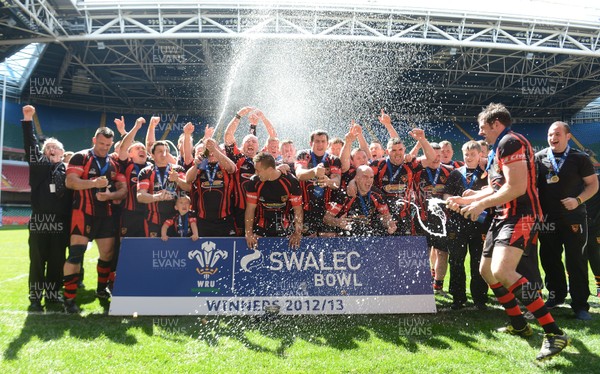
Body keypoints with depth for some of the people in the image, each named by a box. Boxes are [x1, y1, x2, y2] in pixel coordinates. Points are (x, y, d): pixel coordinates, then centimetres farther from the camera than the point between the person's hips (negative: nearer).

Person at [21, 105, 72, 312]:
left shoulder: (68, 170, 9)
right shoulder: (39, 164, 9)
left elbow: (74, 195, 7)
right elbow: (30, 144, -1)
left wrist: (71, 222, 0)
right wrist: (28, 120, -10)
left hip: (60, 222, 1)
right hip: (39, 219, 0)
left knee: (57, 261, 6)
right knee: (37, 261, 3)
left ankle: (53, 295, 18)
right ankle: (35, 297, 10)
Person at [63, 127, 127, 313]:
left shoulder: (114, 164, 12)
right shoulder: (80, 157, -1)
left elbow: (123, 189, 7)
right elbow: (70, 181, -13)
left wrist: (109, 195, -13)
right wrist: (94, 183, -27)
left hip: (106, 214, 5)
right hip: (83, 213, -5)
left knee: (108, 253, 11)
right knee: (75, 253, -11)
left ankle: (101, 289, 31)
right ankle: (69, 298, -3)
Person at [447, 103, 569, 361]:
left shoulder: (510, 142, -12)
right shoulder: (496, 149, 20)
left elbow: (516, 188, -22)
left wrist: (480, 204, -14)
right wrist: (463, 200, 23)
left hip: (521, 216, -11)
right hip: (504, 216, 11)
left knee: (502, 271, -28)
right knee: (486, 270, 15)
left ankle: (554, 333, -19)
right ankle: (519, 325, 29)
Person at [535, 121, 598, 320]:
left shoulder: (580, 158, -2)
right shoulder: (538, 158, 2)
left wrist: (578, 200, -14)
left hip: (573, 217, -2)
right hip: (547, 218, 2)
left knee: (577, 261, 2)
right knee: (549, 259, 12)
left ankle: (580, 304, 12)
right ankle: (556, 295, 30)